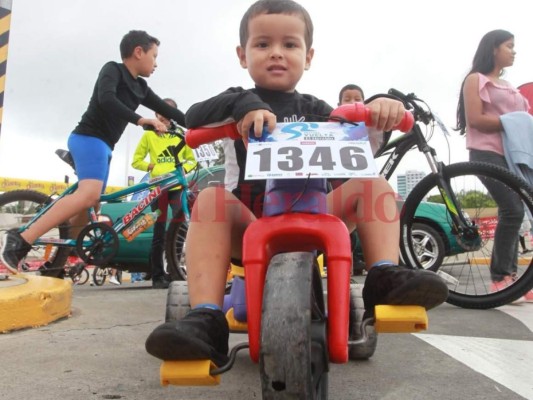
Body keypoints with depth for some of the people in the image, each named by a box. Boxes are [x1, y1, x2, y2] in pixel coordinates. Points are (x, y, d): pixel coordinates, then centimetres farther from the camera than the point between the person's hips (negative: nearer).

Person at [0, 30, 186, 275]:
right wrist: (141, 120, -33)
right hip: (88, 138, -9)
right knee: (89, 194, -31)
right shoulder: (112, 69, -4)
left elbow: (167, 110, 20)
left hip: (102, 145, 9)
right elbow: (106, 99, -23)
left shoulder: (140, 87, 18)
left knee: (89, 209, 6)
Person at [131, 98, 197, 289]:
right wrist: (151, 166, -5)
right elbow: (136, 161, 11)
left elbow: (191, 160, 15)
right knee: (159, 233, 2)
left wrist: (183, 169, -5)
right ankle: (158, 276, 8)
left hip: (178, 186, 1)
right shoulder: (149, 135, 9)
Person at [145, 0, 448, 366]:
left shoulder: (314, 109, 15)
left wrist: (379, 110, -18)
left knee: (373, 184, -13)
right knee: (211, 198, -30)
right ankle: (207, 320, -39)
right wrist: (243, 104, -28)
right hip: (249, 224, -1)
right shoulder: (239, 101, 10)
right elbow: (194, 118, -11)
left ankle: (384, 279, -26)